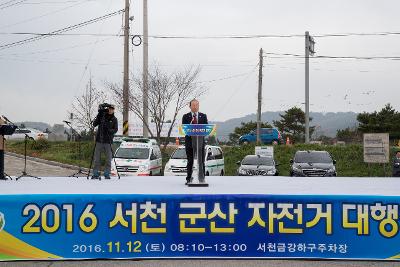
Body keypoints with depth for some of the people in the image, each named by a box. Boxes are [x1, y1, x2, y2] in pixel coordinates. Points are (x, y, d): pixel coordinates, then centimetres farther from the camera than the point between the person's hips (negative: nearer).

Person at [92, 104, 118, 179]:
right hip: (99, 140, 0)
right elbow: (94, 124, -1)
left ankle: (107, 174, 7)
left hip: (108, 141, 0)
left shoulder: (114, 119, 6)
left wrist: (108, 130, -21)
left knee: (108, 159, 0)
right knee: (96, 158, 1)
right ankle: (96, 174, 7)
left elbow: (115, 130, -1)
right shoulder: (102, 116, 7)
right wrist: (99, 115, -12)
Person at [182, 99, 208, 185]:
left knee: (201, 161, 2)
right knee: (190, 161, 3)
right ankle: (189, 178, 8)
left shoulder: (203, 116, 9)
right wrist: (191, 123, -19)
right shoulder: (186, 117, 5)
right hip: (189, 141, -1)